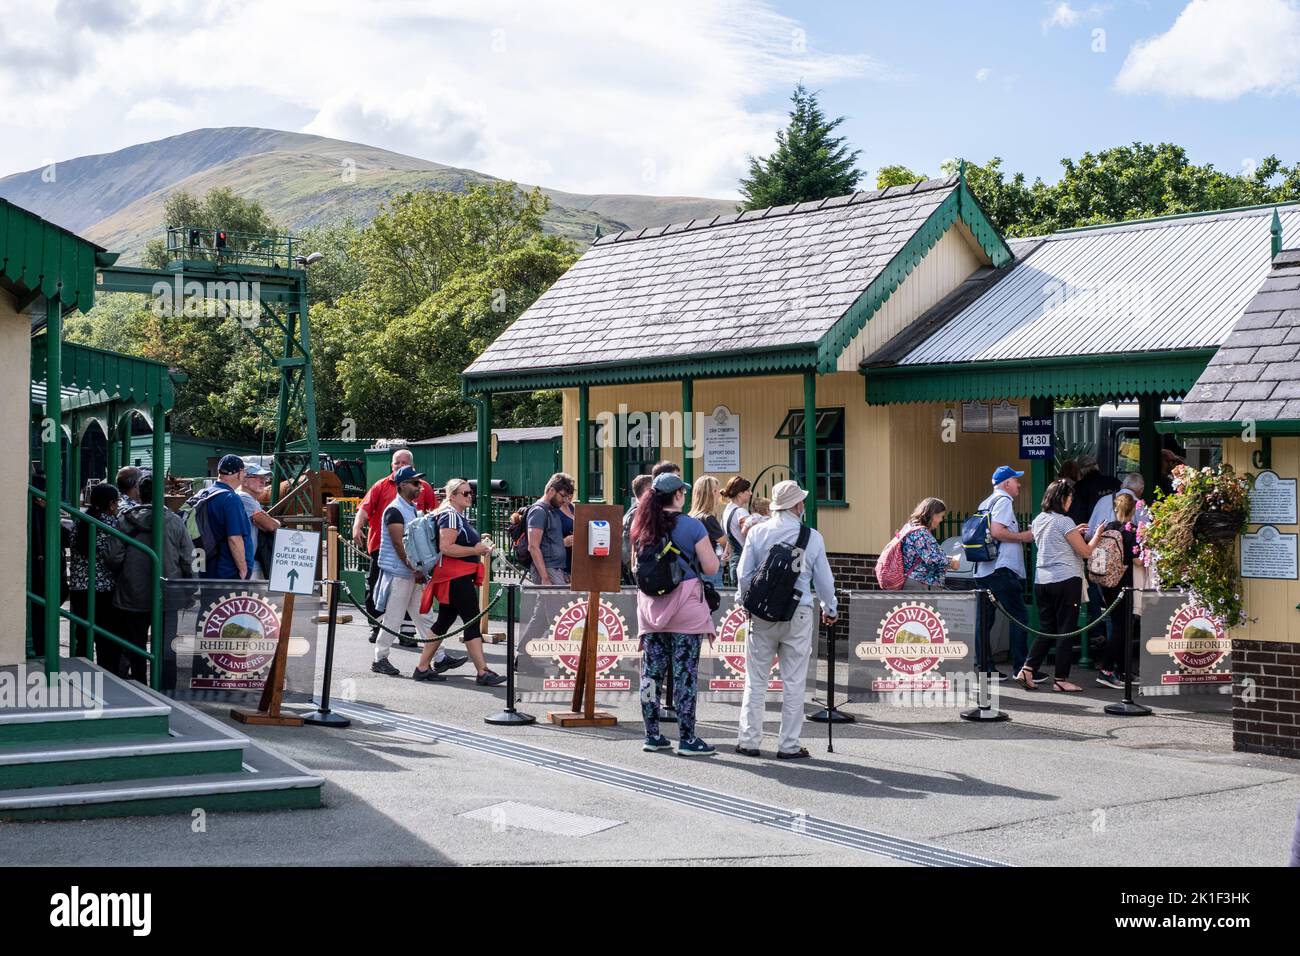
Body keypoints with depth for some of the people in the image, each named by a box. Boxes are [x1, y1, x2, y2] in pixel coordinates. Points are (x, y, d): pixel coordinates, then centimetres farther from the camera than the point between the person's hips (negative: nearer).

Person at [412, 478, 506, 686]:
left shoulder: (461, 516, 19)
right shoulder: (450, 515, -13)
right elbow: (446, 547, -24)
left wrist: (481, 543, 16)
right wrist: (475, 550, -18)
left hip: (461, 577, 11)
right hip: (455, 577, -11)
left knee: (444, 621, 13)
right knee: (472, 622, -10)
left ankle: (422, 667, 17)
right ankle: (482, 673, -10)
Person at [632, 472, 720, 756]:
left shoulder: (642, 527, 7)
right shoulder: (691, 525, -9)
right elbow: (711, 567, -8)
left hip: (651, 607, 5)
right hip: (685, 607, -5)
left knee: (651, 671, 9)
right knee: (685, 672, -2)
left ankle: (652, 735, 15)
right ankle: (687, 738, 0)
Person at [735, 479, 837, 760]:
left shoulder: (757, 532, -1)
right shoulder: (813, 537, -3)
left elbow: (743, 575, 0)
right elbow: (824, 579, 4)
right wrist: (830, 609, 20)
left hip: (762, 613, 1)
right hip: (798, 615, -1)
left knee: (756, 681, 8)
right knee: (793, 682, 5)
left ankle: (749, 741, 10)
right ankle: (789, 745, 7)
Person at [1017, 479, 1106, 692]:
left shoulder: (1038, 521, 11)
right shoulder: (1064, 522, -11)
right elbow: (1085, 552, -7)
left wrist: (1074, 532, 25)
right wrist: (1096, 536, 8)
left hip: (1041, 580, 7)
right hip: (1066, 580, -7)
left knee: (1047, 630, 13)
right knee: (1066, 630, 1)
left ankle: (1027, 670, 1)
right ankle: (1061, 679, 3)